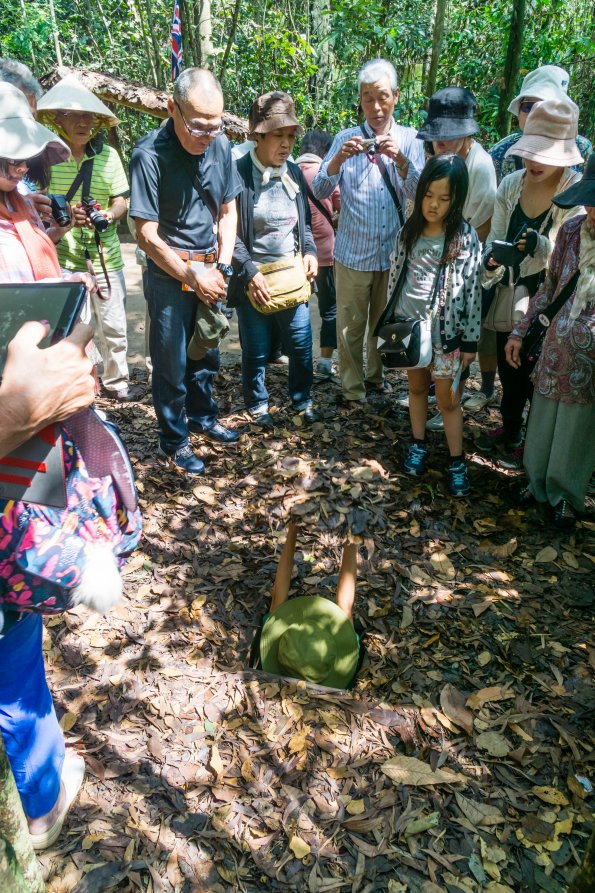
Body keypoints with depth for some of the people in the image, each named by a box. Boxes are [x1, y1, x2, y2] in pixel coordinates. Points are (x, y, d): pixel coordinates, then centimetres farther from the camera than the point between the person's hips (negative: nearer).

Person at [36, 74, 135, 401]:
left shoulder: (108, 154, 3)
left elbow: (122, 202, 8)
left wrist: (108, 215, -14)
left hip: (105, 256, 2)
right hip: (62, 257, -2)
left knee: (113, 326, 7)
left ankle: (116, 380, 27)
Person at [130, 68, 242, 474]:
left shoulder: (220, 146, -2)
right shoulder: (151, 154, -17)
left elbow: (228, 211, 8)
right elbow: (147, 234, -16)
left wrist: (221, 267, -2)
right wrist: (193, 277, -14)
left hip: (210, 269, 5)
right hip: (170, 274, -5)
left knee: (208, 352, 17)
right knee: (171, 362, 3)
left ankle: (202, 416, 38)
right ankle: (174, 440, 20)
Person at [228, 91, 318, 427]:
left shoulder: (294, 172, 6)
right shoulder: (238, 173, -11)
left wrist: (310, 252, 0)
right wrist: (250, 273, -17)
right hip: (254, 280, -4)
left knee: (302, 346, 10)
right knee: (257, 350, 8)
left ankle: (302, 400, 30)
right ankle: (258, 404, 28)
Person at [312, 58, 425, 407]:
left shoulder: (410, 139, 3)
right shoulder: (346, 139, 0)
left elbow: (419, 192, -8)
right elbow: (320, 191, -9)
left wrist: (400, 159, -25)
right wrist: (339, 158, -26)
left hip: (393, 251, 2)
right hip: (353, 251, -1)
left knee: (384, 322, 16)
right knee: (351, 326, 4)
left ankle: (376, 376, 36)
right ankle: (353, 388, 18)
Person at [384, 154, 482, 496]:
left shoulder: (466, 237, -11)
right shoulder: (410, 229, 1)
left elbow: (472, 292, -9)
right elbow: (396, 275, 9)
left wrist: (470, 342, -9)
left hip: (444, 330, -4)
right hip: (407, 325, 4)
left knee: (448, 399, 4)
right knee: (416, 387, 18)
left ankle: (457, 461, 18)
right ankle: (419, 445, 35)